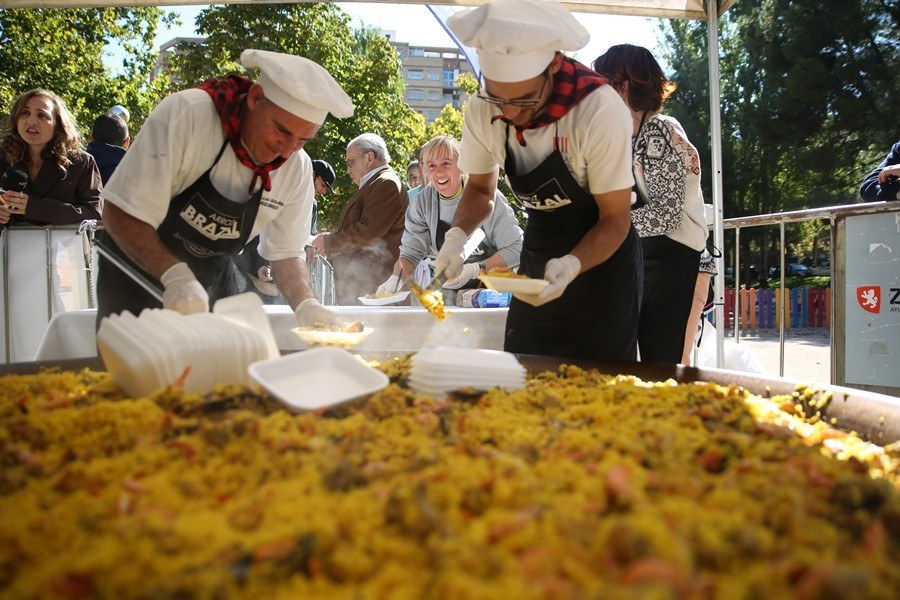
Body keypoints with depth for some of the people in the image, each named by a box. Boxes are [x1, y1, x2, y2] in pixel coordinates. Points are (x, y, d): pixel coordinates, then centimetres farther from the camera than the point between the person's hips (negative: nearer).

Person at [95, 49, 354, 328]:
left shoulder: (297, 168, -13)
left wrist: (306, 305, -24)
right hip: (140, 275, -3)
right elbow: (122, 214, -26)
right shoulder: (183, 116, -27)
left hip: (214, 281, 4)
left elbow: (286, 253, -5)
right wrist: (175, 275, -40)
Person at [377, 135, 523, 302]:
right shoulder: (423, 202, 2)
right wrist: (395, 280, -15)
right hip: (449, 291, 3)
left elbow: (515, 249, -10)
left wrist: (475, 270, -22)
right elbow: (411, 253, 4)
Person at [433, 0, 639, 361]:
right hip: (538, 248, 4)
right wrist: (457, 235, -17)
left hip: (601, 251, -4)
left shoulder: (600, 111, -27)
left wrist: (572, 265, -37)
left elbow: (615, 219, -18)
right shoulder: (481, 111, -14)